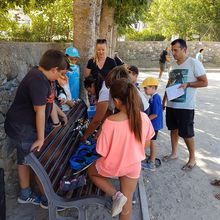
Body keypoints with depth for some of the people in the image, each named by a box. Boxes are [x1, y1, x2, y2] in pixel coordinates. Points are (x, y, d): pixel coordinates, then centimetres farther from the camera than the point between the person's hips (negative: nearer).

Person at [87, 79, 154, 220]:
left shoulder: (110, 122, -30)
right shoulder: (144, 117, -16)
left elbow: (102, 152, -20)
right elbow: (146, 143, 1)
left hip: (113, 166, -4)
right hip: (134, 166, 4)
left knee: (92, 171, 29)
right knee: (127, 201, 24)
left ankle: (115, 195, 13)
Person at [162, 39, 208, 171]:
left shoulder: (194, 63, -10)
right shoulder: (174, 65, 10)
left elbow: (204, 82, -10)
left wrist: (187, 84, -21)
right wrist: (164, 101, 16)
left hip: (186, 106, -6)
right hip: (171, 104, 7)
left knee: (187, 133, 2)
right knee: (174, 129, 16)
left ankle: (192, 159, 20)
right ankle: (174, 153, 34)